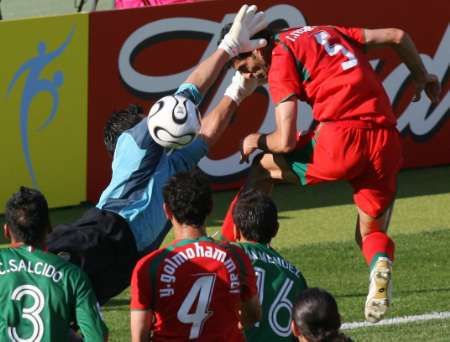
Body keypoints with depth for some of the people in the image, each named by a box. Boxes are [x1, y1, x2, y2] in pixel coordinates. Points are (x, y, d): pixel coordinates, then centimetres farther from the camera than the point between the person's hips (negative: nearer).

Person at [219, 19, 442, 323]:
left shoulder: (281, 59, 3)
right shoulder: (326, 32, 23)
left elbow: (285, 141, -3)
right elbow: (397, 36, 23)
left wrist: (257, 141, 19)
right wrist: (422, 76, 38)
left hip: (342, 138, -6)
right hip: (388, 143, 6)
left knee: (263, 168, 19)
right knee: (371, 234, 20)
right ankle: (381, 265, -14)